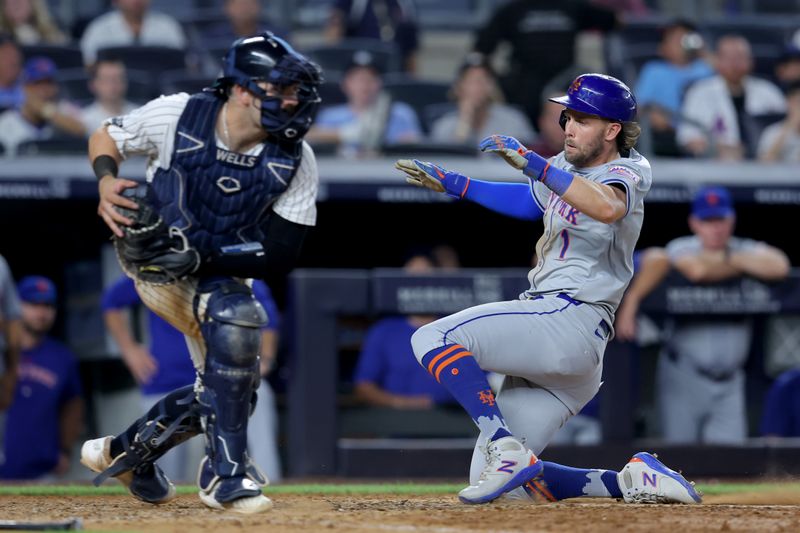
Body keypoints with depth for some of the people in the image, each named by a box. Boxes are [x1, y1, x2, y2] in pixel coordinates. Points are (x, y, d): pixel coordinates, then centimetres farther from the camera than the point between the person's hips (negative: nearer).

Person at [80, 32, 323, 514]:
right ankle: (226, 474, -25)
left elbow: (278, 261, -19)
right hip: (154, 264, -5)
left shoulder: (295, 161, -16)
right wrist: (107, 181, -23)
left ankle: (122, 453, 35)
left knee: (228, 389, 10)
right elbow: (106, 138, -2)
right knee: (236, 314, -31)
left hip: (217, 270, 5)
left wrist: (203, 255, -32)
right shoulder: (179, 116, -21)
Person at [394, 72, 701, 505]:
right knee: (499, 484, 2)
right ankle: (632, 481, 3)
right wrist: (451, 183, 32)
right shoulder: (565, 167, 20)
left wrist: (532, 162, -37)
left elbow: (608, 207, -30)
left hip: (570, 319, -9)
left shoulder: (626, 172, -6)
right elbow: (529, 199, 40)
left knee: (432, 338, -22)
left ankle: (507, 450, -31)